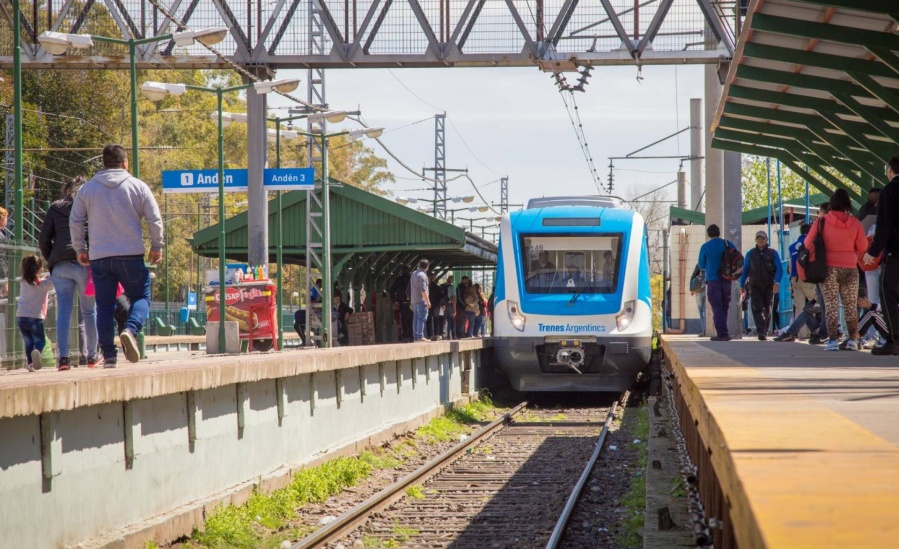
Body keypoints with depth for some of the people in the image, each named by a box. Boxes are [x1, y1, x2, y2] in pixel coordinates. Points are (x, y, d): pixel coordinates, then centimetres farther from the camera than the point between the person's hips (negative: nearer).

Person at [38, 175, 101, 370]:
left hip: (60, 265, 1)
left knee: (63, 310, -1)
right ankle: (92, 355, 16)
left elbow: (43, 239, 8)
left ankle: (62, 356, -12)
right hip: (85, 264, -1)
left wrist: (50, 260, 18)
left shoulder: (55, 208, 13)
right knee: (89, 310, 10)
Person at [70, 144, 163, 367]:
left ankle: (108, 354, 2)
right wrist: (156, 247, 12)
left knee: (105, 305, 7)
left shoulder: (87, 189, 7)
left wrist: (80, 249, 17)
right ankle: (131, 330, -19)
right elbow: (155, 220, 0)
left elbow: (75, 221, 6)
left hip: (99, 257, 2)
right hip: (131, 256, -2)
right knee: (140, 297, 10)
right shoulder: (138, 187, 1)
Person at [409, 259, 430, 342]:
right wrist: (428, 301, -18)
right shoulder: (422, 275, -14)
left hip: (414, 300, 9)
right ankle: (420, 336, -15)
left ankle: (415, 336, 11)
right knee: (422, 318, -10)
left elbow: (411, 288, 20)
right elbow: (423, 290, -20)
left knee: (416, 318, 10)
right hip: (421, 300, -9)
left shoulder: (414, 274, 14)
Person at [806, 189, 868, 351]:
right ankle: (853, 340, 8)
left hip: (828, 269, -1)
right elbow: (862, 247, -1)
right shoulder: (855, 223, -4)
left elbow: (808, 243, -2)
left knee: (830, 305, 1)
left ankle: (832, 340, -6)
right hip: (850, 269, 1)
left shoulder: (822, 222, -6)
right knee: (851, 306, 10)